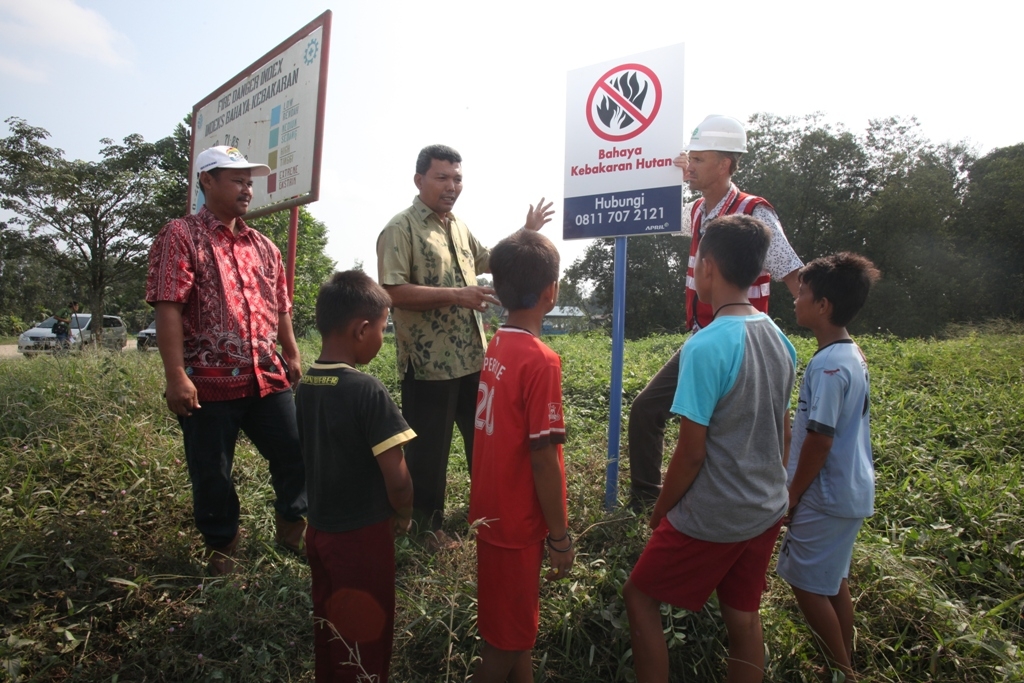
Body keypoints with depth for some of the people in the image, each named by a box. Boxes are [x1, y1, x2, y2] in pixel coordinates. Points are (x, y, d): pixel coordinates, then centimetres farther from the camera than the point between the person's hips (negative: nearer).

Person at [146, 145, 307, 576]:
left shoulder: (262, 246, 16)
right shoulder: (181, 236, -4)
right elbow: (167, 309, -12)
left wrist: (292, 355, 14)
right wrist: (176, 376, -18)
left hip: (268, 378, 5)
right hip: (208, 382, -5)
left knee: (295, 454, 8)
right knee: (212, 475, 8)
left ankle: (292, 528, 32)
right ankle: (221, 548, 30)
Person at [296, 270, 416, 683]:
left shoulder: (305, 387, -2)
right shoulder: (367, 390, -24)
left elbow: (314, 457, 5)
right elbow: (396, 478, -24)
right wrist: (403, 515, -5)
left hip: (318, 529, 7)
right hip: (362, 536, -7)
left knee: (329, 629, 24)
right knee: (367, 635, 13)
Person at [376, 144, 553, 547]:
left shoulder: (459, 227, 14)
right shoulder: (400, 230, -11)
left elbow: (487, 260, 31)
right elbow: (393, 291, -22)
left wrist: (526, 234, 23)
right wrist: (456, 295, -25)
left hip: (473, 360, 8)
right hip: (429, 365, -8)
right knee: (428, 450, 6)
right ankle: (428, 525, 25)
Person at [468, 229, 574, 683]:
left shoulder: (496, 346, 0)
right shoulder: (541, 360, -23)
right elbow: (543, 459, -21)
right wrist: (560, 535, -12)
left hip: (493, 512, 8)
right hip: (517, 522, -7)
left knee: (517, 625, 24)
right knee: (507, 640, 11)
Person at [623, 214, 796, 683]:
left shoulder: (705, 347, -24)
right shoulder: (779, 339, 1)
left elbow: (691, 452, -20)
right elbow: (782, 432, 11)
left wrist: (660, 510, -5)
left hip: (711, 518, -7)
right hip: (767, 510, 8)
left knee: (640, 596, 12)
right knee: (743, 615, 20)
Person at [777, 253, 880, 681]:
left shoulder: (828, 365, -23)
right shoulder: (853, 355, 6)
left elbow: (820, 440, -23)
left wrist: (792, 497, -12)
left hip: (827, 496, -9)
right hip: (851, 490, 9)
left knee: (807, 582, 5)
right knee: (833, 580, 20)